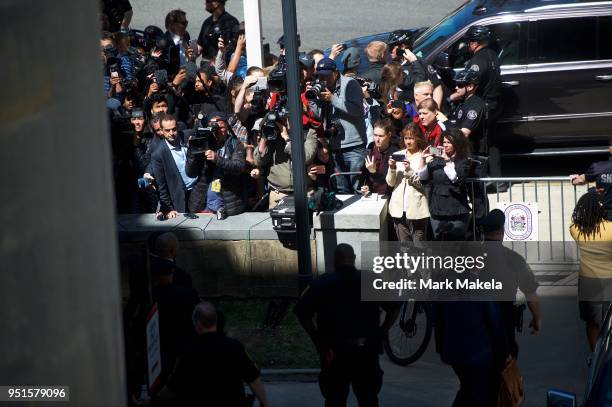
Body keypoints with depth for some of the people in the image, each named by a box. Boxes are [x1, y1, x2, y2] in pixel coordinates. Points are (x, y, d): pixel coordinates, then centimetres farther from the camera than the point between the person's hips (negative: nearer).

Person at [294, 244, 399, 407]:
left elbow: (302, 312, -6)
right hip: (366, 351, 1)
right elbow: (394, 308, 0)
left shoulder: (321, 283, -2)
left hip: (334, 352, -1)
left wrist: (316, 337, 2)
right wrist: (381, 333, 7)